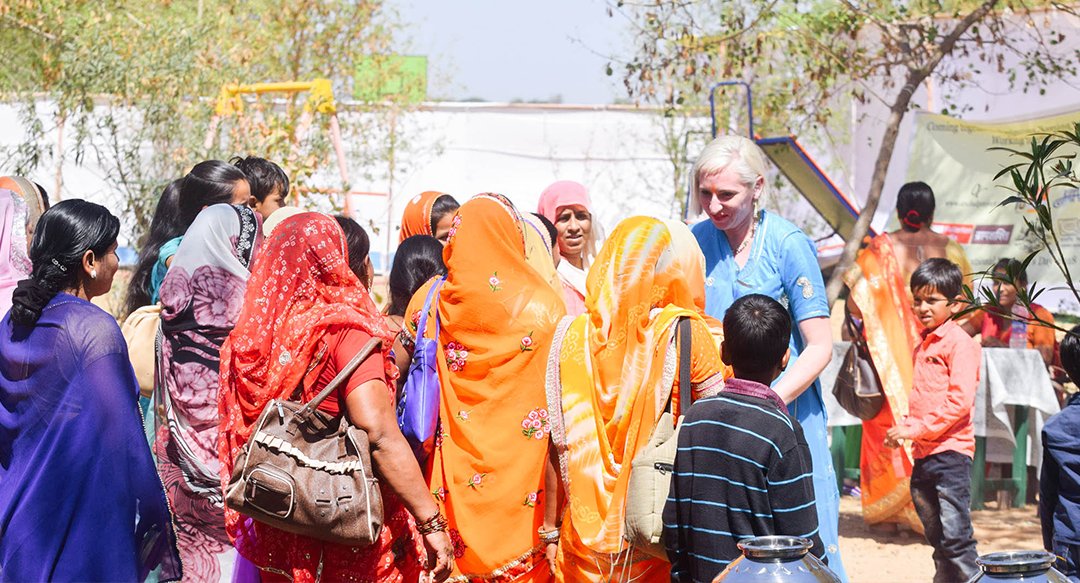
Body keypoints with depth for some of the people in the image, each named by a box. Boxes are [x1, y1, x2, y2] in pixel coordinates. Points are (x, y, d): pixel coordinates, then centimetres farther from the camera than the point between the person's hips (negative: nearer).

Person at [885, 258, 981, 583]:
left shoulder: (959, 342, -9)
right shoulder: (923, 346, 18)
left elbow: (960, 400, -17)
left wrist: (916, 429, -17)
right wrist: (903, 430, 8)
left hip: (950, 452, -9)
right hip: (923, 455, 9)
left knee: (955, 537, -11)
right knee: (936, 538, 14)